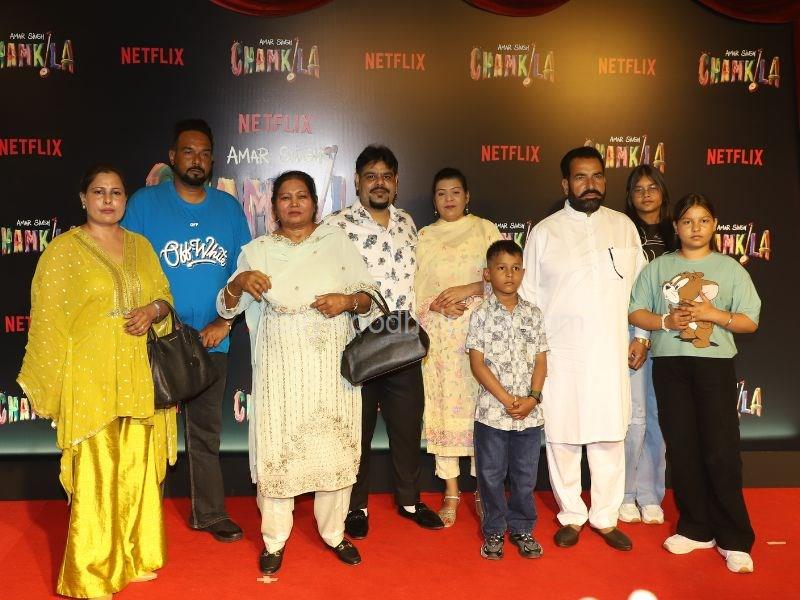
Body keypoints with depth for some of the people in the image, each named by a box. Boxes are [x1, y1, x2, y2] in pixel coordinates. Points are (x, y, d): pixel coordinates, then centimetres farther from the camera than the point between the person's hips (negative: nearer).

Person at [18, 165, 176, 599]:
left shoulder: (140, 246, 12)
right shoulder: (64, 249, -2)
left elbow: (164, 297, 17)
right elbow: (49, 321, -3)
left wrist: (153, 309, -6)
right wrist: (49, 387, -6)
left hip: (139, 379, 4)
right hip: (89, 379, -4)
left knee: (138, 470, 9)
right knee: (95, 476, -1)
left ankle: (136, 558, 27)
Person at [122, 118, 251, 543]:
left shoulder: (228, 207, 7)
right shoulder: (146, 202, -2)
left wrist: (223, 321, -3)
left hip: (211, 340, 3)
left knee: (206, 429, 13)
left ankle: (209, 513, 25)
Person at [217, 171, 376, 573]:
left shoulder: (337, 241, 6)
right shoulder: (257, 250, 7)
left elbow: (369, 297, 7)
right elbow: (226, 308, 4)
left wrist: (348, 300, -14)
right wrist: (238, 282, -16)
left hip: (331, 365, 1)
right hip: (280, 368, 0)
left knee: (336, 447, 5)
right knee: (277, 448, 1)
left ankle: (334, 532, 25)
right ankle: (275, 539, 19)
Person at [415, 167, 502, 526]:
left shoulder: (484, 229, 8)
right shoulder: (424, 237, 13)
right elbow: (414, 289, 8)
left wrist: (465, 290, -14)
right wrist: (439, 305, -11)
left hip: (478, 331, -1)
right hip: (439, 335, 2)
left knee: (479, 403, -4)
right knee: (443, 405, 0)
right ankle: (451, 492, 10)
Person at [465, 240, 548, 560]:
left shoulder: (533, 314, 5)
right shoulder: (481, 315, -4)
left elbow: (541, 361, 5)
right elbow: (477, 364, -8)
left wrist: (532, 398, -9)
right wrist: (506, 399, -14)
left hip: (530, 412, 3)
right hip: (492, 411, -2)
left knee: (525, 475, 12)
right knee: (491, 474, 8)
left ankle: (522, 528, 29)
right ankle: (493, 530, 25)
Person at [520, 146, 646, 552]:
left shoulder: (623, 227, 9)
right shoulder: (544, 232, 2)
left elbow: (639, 285, 14)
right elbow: (528, 296, 4)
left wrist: (640, 336, 9)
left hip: (611, 353, 2)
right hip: (559, 355, -1)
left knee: (609, 437, 6)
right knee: (562, 438, 4)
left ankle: (605, 517, 22)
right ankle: (571, 516, 21)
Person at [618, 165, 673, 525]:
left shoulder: (674, 233, 13)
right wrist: (635, 336, -7)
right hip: (631, 328, -3)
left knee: (658, 415, 5)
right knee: (634, 413, -5)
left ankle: (650, 495, 17)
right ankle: (625, 494, 10)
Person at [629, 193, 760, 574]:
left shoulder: (730, 268, 5)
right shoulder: (658, 267, 8)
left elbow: (750, 322, 3)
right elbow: (636, 312, 6)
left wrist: (714, 314, -13)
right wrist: (666, 321, -11)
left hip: (715, 364, -2)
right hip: (669, 364, 2)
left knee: (721, 452, -4)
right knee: (682, 449, 7)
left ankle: (734, 539, 8)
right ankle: (696, 528, 21)